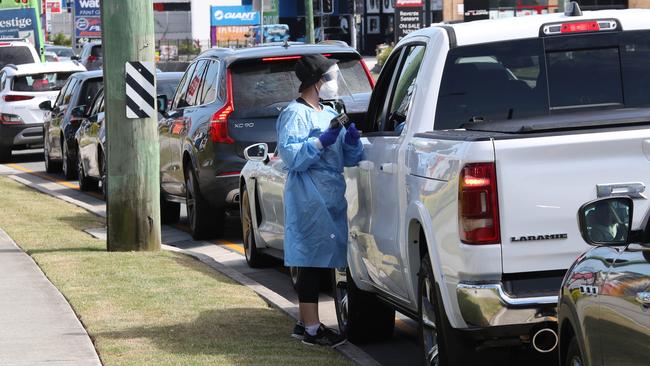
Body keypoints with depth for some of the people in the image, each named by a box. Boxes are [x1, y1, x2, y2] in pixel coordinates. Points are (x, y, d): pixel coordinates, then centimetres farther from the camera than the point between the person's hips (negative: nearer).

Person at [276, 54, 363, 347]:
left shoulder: (330, 115, 20)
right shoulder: (296, 114, -7)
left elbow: (349, 158, 21)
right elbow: (290, 155, -17)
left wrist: (352, 140, 1)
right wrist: (321, 142, -24)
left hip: (331, 196, 9)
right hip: (309, 198, -9)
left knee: (318, 261, 11)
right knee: (313, 260, -8)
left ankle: (305, 323, 19)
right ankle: (311, 328, -7)